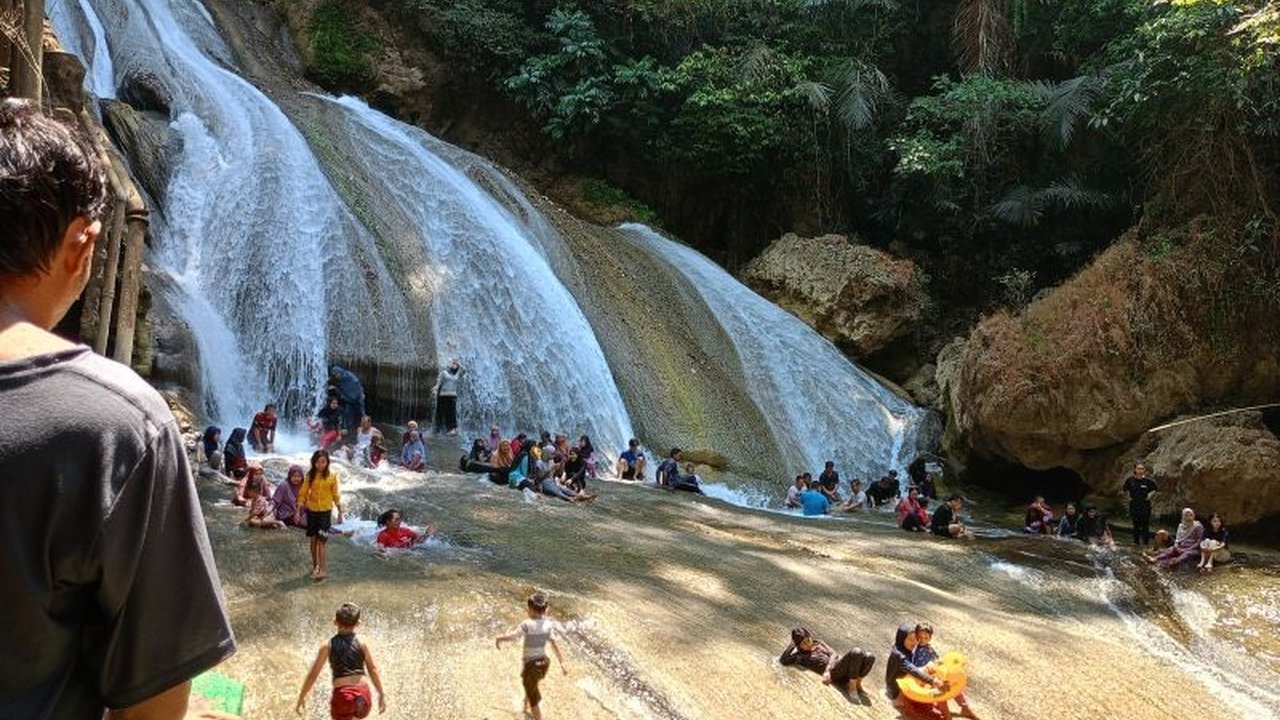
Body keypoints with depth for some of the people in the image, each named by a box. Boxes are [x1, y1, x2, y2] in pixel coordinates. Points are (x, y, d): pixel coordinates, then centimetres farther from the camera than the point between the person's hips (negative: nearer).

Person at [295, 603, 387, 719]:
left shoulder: (328, 645, 3)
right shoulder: (363, 644, 2)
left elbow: (313, 673, 4)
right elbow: (373, 670, -1)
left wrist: (302, 697, 14)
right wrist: (381, 694, 6)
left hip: (342, 694, -2)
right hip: (362, 693, 2)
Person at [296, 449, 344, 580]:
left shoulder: (332, 476, -7)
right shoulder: (310, 475, -1)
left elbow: (336, 495, -1)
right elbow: (303, 493, 2)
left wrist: (340, 512, 0)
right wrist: (299, 511, -2)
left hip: (325, 511, -3)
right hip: (311, 510, 3)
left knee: (320, 541, -8)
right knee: (313, 540, 12)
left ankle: (322, 569, -4)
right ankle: (315, 565, 26)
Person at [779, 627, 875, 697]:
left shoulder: (819, 644, 22)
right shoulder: (799, 656, 10)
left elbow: (833, 654, 6)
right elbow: (783, 661, -7)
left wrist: (827, 670, -13)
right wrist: (792, 644, 2)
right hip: (834, 672, -6)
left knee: (870, 657, -22)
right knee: (856, 652, -30)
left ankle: (858, 683, -4)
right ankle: (853, 685, -17)